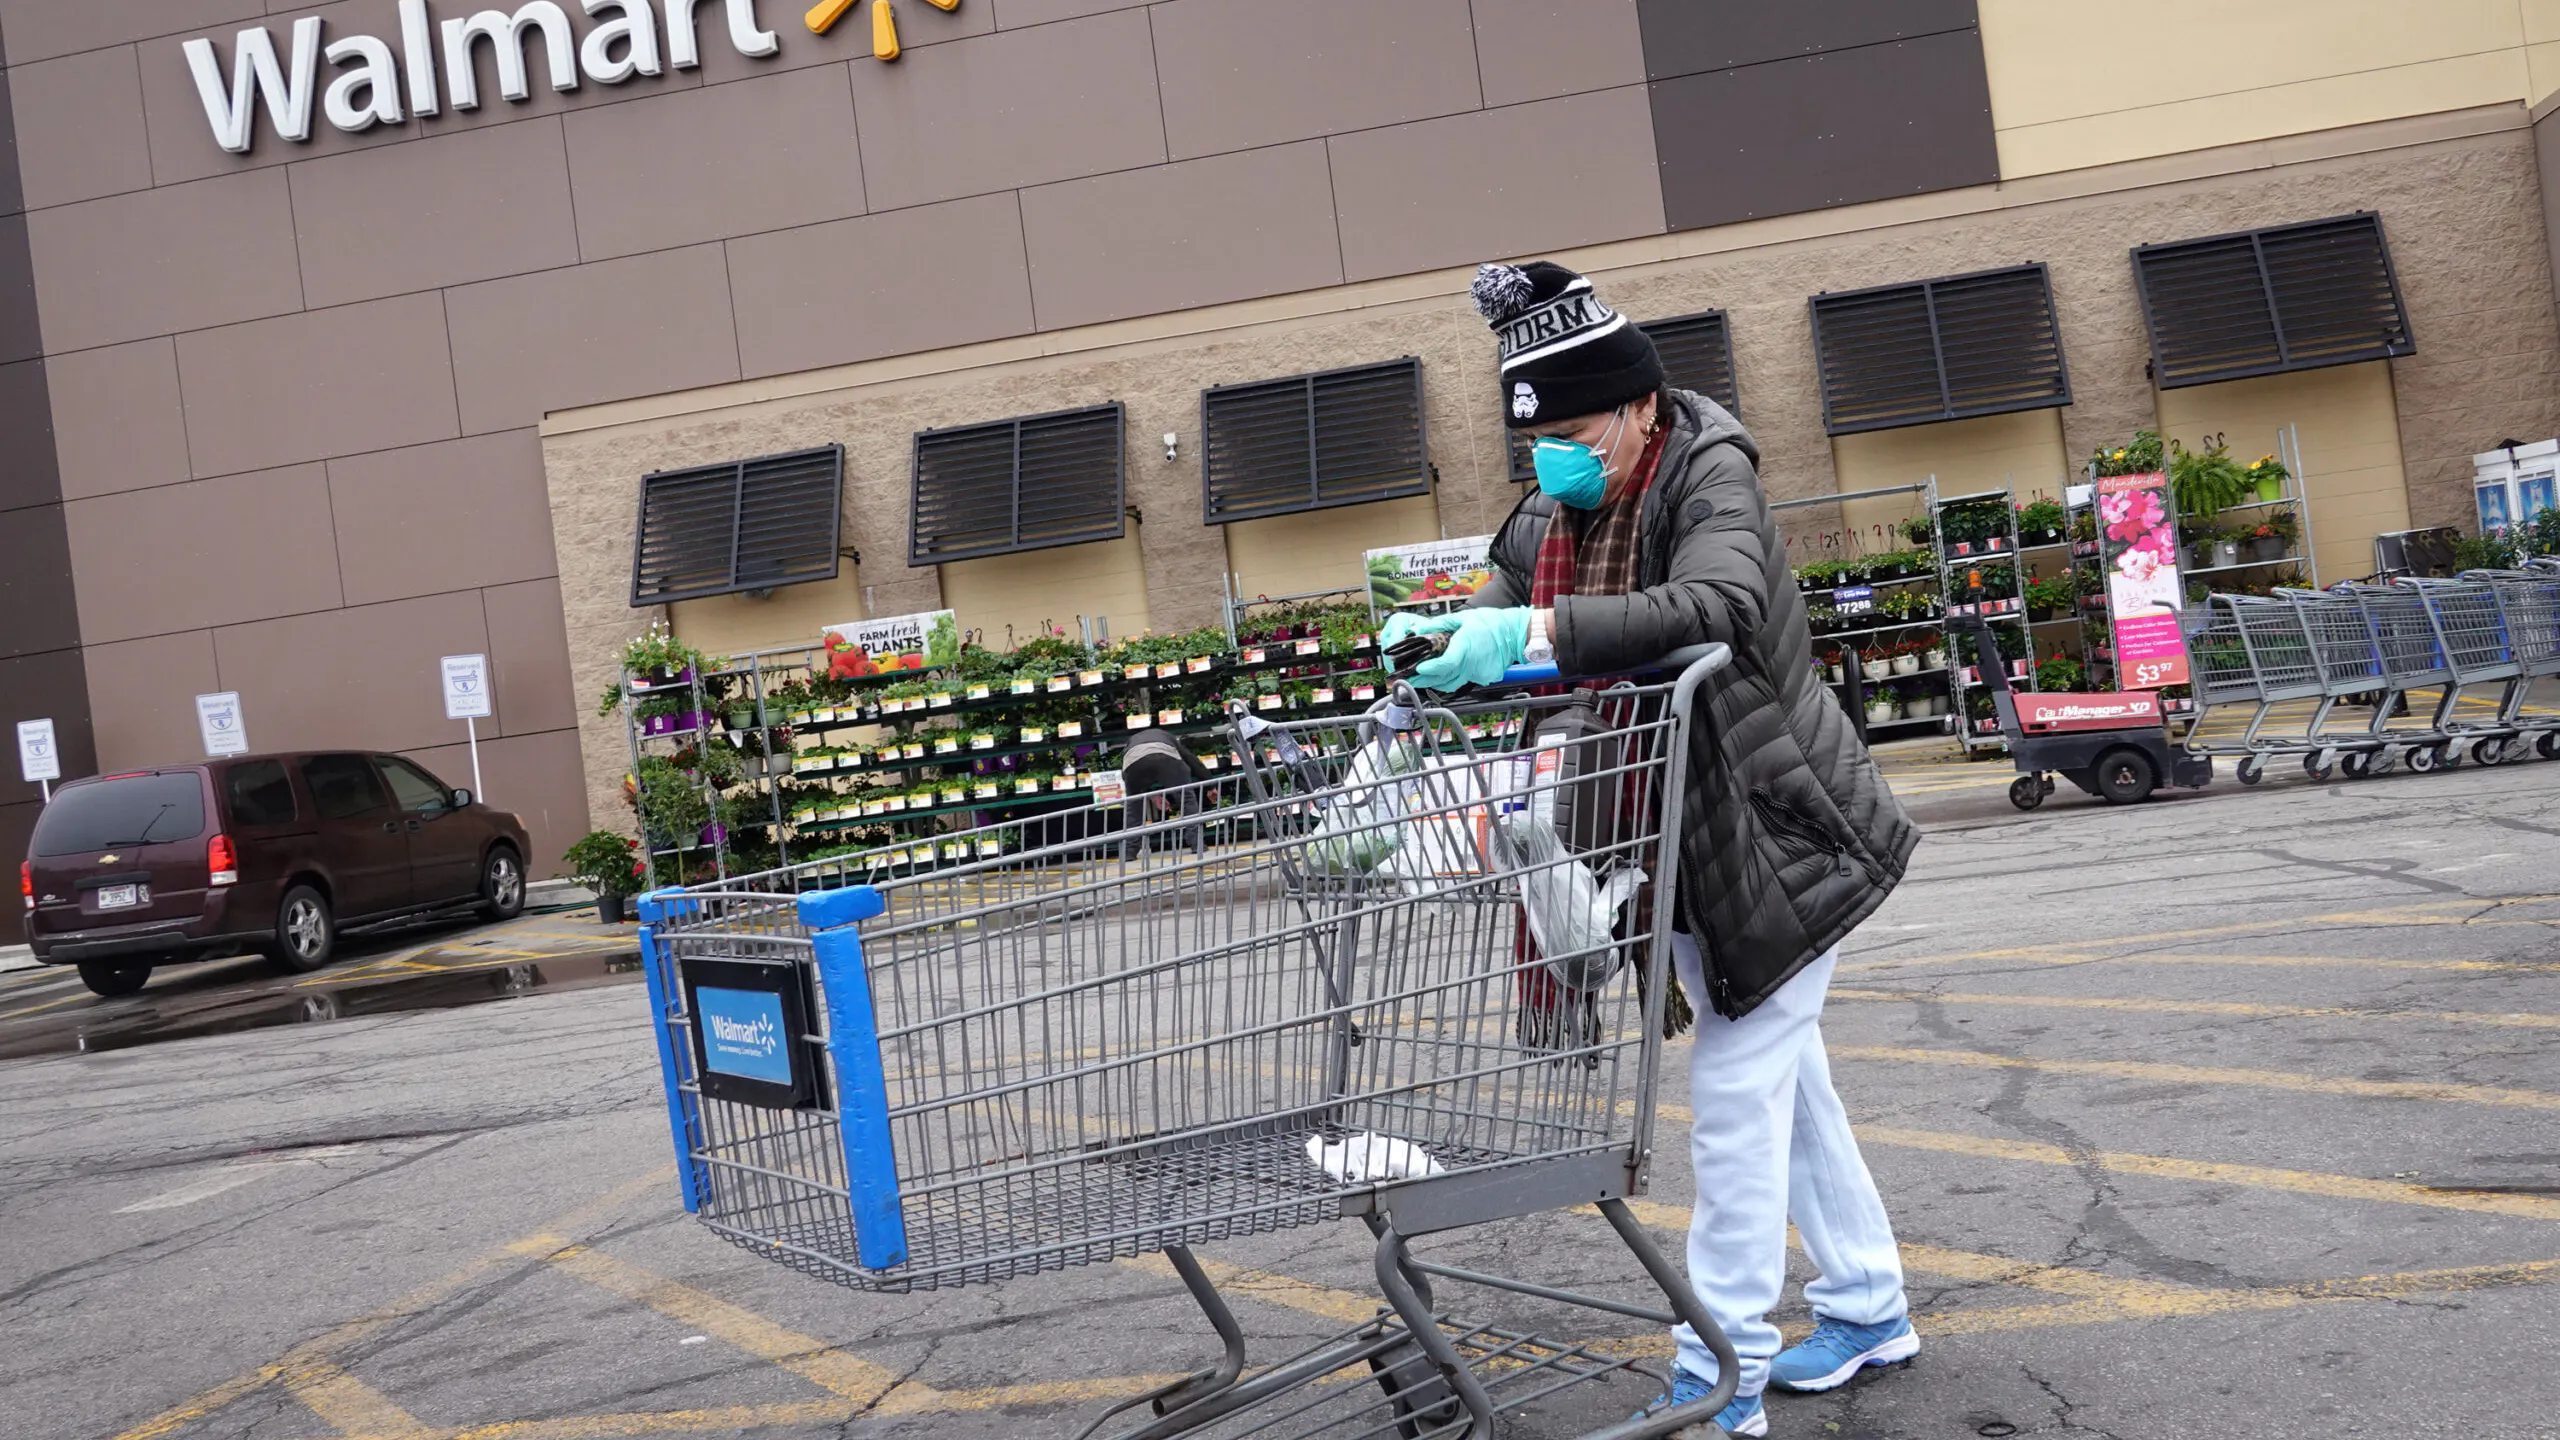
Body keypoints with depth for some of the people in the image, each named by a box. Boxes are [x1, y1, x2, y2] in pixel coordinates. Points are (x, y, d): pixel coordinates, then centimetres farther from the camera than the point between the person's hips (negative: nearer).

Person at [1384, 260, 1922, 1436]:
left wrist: (1539, 632, -47)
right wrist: (1439, 650, -22)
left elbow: (1718, 607, -38)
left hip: (1777, 838, -8)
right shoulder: (1550, 515, 1)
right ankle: (1867, 1308, 34)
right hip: (1675, 850, 8)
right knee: (1787, 1083, 18)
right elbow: (1498, 642, 0)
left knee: (1737, 1091, -7)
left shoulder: (1710, 480, -19)